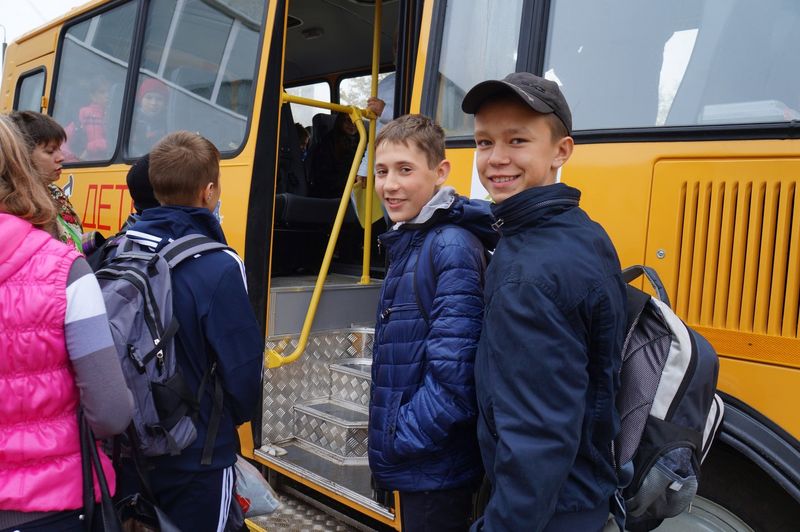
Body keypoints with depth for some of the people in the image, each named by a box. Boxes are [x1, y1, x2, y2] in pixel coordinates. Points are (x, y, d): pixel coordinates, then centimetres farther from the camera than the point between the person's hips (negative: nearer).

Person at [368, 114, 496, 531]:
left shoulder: (453, 247, -20)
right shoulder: (407, 243, 8)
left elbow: (454, 371, -26)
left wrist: (404, 439, -15)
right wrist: (393, 437, 10)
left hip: (436, 467, -9)